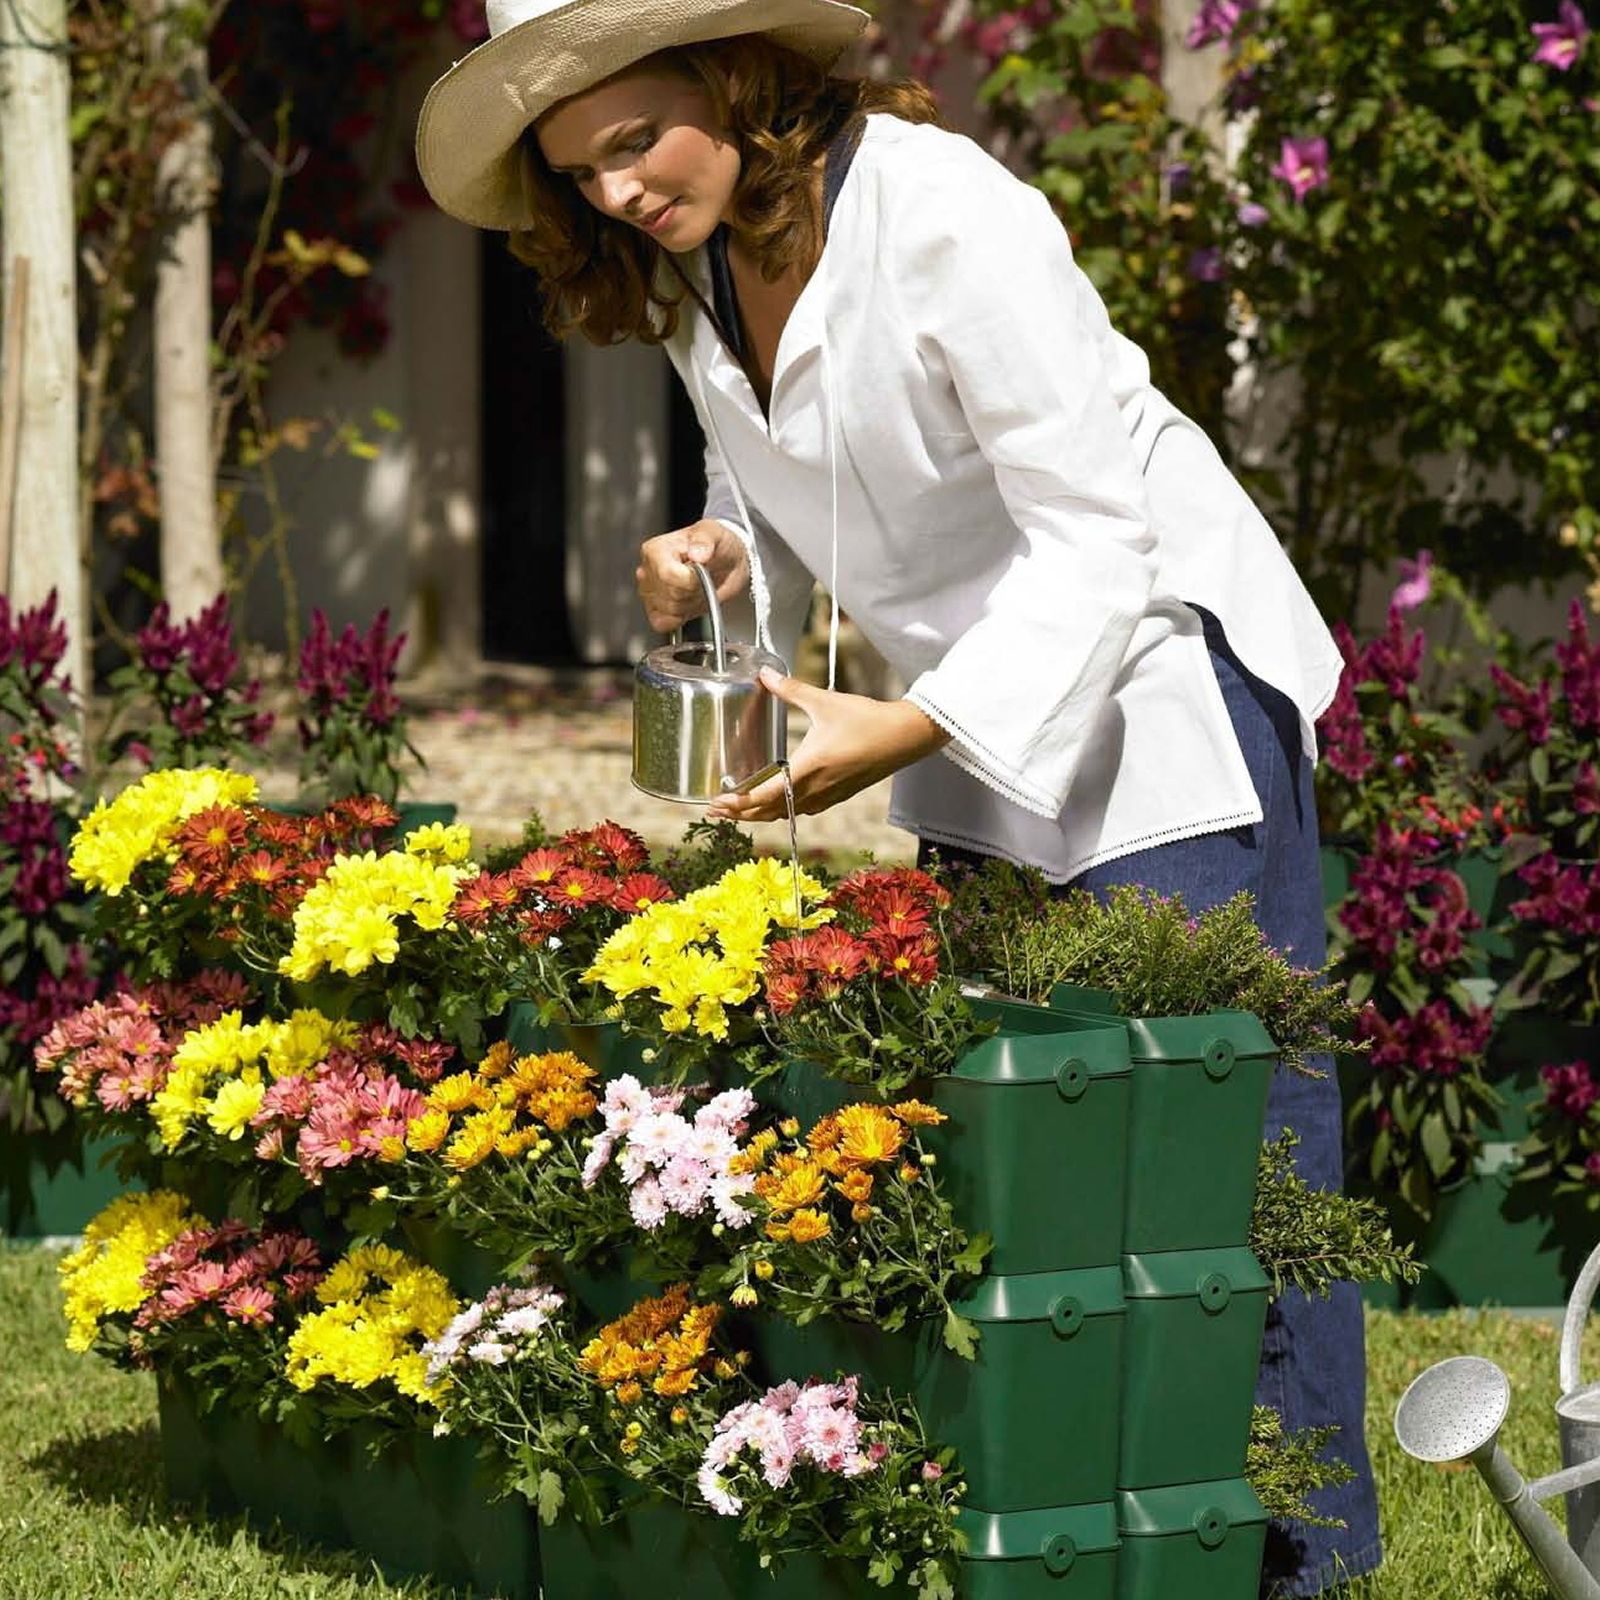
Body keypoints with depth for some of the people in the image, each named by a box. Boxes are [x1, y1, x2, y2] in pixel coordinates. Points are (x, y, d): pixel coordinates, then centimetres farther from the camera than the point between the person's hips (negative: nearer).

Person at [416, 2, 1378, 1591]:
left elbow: (1099, 534, -25)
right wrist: (721, 562, -9)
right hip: (975, 712, 8)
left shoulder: (941, 217, -25)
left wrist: (905, 732, -32)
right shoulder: (695, 268, -1)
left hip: (1153, 673, -8)